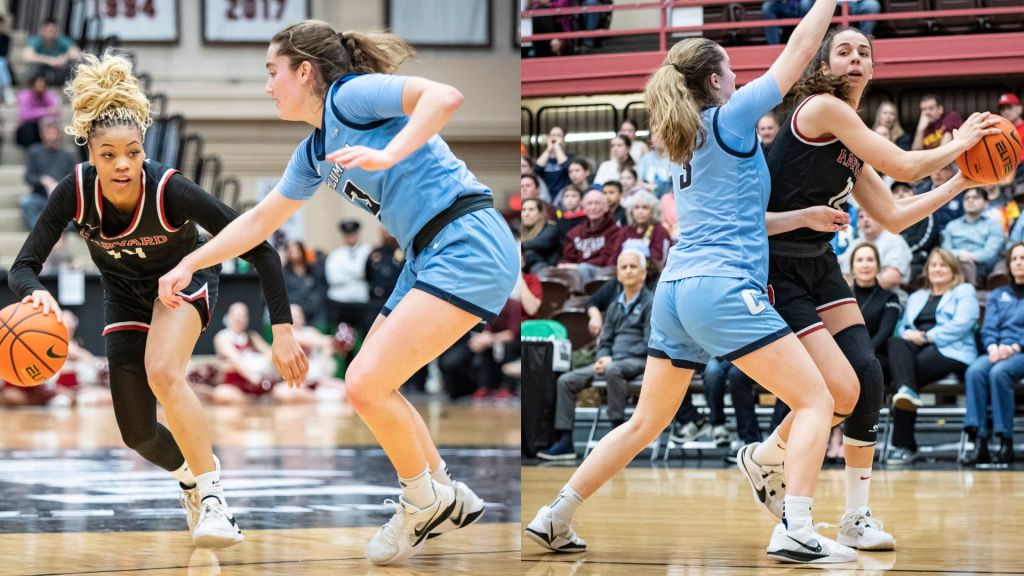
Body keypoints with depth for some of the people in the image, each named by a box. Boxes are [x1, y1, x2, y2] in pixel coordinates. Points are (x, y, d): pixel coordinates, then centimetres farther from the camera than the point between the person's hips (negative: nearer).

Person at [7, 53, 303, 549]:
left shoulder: (171, 191, -35)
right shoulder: (76, 191, -29)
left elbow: (259, 250, -30)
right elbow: (23, 266, -26)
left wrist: (283, 331, -36)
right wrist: (36, 294, -50)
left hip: (185, 281, -3)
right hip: (125, 296, 3)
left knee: (162, 372, -34)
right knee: (138, 434, 3)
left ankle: (211, 495, -24)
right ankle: (191, 474, 37)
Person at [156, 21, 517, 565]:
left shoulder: (350, 95, -7)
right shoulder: (314, 153, 20)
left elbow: (445, 96, -22)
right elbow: (259, 220, 31)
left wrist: (387, 156, -33)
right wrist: (188, 264, 30)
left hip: (468, 245, -10)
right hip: (428, 258, 10)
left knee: (367, 385, -15)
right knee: (366, 387, 14)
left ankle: (425, 499, 5)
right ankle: (445, 498, 24)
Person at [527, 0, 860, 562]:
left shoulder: (683, 142, 20)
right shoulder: (728, 120, -2)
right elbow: (798, 51, 0)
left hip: (675, 288, 8)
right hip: (723, 287, -8)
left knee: (646, 422, 19)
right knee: (815, 400, -5)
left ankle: (553, 519, 18)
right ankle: (796, 532, -20)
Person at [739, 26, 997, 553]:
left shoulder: (854, 149, 11)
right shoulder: (822, 108, -16)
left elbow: (893, 218, 17)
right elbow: (906, 167, -17)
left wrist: (962, 182, 18)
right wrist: (960, 143, -1)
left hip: (820, 267, 9)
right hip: (775, 270, -9)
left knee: (869, 378, -6)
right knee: (842, 389, -15)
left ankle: (857, 517, 4)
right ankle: (763, 458, 13)